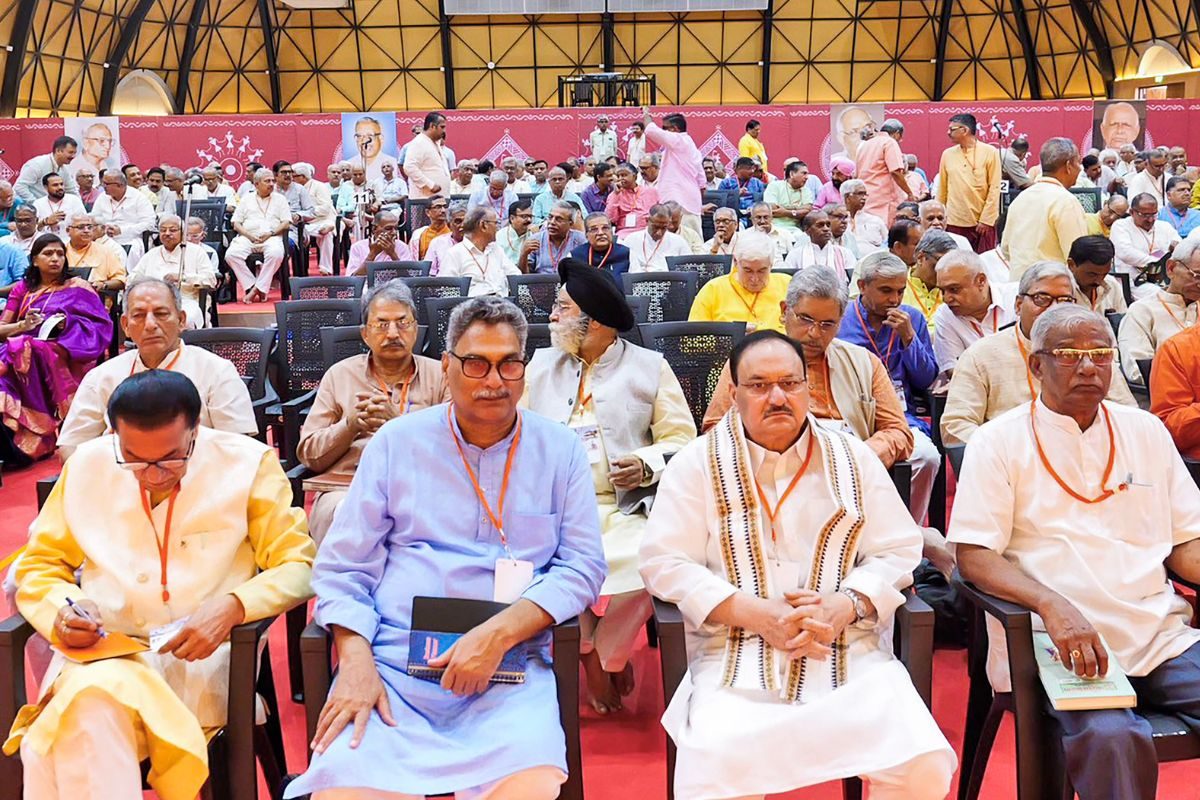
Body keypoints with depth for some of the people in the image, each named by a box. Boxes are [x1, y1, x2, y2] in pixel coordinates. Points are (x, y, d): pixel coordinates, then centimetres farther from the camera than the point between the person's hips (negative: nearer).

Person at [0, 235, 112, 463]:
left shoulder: (77, 289, 17)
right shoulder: (22, 289, 25)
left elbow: (100, 326, 5)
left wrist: (68, 324, -12)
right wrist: (23, 325, -4)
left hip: (63, 355, -3)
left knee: (27, 352, -36)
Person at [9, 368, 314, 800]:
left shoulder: (248, 463, -2)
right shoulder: (87, 465, 7)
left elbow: (299, 566, -4)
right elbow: (37, 566, 16)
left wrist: (233, 607, -22)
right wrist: (62, 609, -6)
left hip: (204, 656, -3)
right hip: (100, 653, 3)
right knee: (91, 698, -33)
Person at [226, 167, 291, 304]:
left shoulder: (279, 199, 17)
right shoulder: (246, 199, 19)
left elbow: (286, 224, 7)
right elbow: (236, 224, 12)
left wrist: (270, 234, -10)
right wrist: (249, 235, -8)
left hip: (271, 237, -1)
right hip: (247, 237, 1)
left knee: (276, 253, -37)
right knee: (231, 254, -28)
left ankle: (258, 288, -27)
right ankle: (252, 286, -22)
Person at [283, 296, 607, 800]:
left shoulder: (561, 450, 9)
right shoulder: (396, 442, 10)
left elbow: (583, 566, 3)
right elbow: (341, 567, 9)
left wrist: (500, 633, -13)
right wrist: (355, 659, -9)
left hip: (510, 667, 0)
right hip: (391, 660, 1)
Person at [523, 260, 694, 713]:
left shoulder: (649, 367, 10)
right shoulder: (541, 363, 20)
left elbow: (681, 439, 6)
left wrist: (647, 466, -14)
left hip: (624, 510, -2)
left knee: (644, 565, -31)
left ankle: (608, 656, 1)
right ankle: (589, 655, 2)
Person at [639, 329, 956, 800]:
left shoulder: (853, 460, 12)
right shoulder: (698, 463, 6)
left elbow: (898, 553, 11)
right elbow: (664, 562, 0)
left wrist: (845, 606, -10)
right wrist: (753, 613, -12)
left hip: (850, 653, 3)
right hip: (736, 659, -2)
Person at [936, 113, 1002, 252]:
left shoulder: (990, 152, -1)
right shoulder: (947, 154, 8)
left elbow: (994, 188, -4)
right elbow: (942, 190, 11)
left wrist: (986, 220, -9)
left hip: (982, 223, -2)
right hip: (954, 222, 3)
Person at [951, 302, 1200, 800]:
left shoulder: (1146, 431, 16)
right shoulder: (999, 441, 2)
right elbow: (972, 555, -6)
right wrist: (1052, 605, -23)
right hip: (1056, 641, -4)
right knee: (1111, 737, -31)